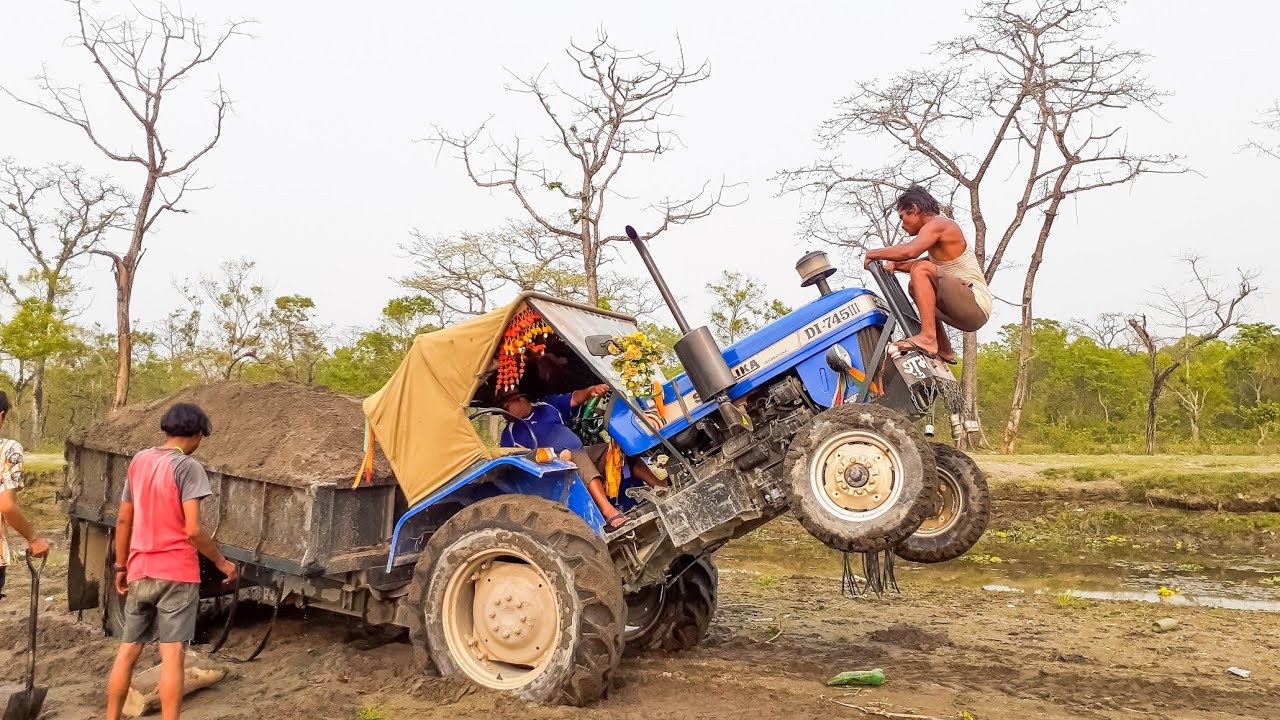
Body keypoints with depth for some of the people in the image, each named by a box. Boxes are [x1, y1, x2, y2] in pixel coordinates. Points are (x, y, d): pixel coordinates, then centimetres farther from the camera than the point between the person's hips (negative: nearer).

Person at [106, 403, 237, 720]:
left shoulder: (139, 461, 9)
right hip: (176, 573, -6)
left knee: (128, 650, 15)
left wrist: (121, 567, 22)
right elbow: (193, 530, -19)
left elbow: (123, 521, 14)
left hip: (140, 572, 7)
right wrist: (221, 562, -6)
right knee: (172, 654, -4)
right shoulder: (188, 466, -13)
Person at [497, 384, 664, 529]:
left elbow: (574, 399, 8)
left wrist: (590, 391, -14)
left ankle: (660, 487, -18)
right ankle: (608, 511, -54)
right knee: (579, 457, -36)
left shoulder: (547, 405, 18)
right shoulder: (510, 432, 11)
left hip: (583, 453, 5)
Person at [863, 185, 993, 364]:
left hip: (976, 305, -10)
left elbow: (909, 251, -27)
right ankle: (944, 351, 21)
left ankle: (928, 337, -31)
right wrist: (894, 264, 9)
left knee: (922, 270, -23)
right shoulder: (937, 230, 21)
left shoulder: (938, 224, -9)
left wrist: (875, 253, -12)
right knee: (916, 286, 27)